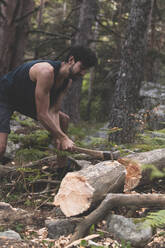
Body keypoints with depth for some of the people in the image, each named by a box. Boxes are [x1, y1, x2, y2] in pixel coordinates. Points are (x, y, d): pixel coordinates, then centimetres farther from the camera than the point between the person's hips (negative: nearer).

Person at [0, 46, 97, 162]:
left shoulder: (67, 81, -6)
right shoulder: (47, 71, -34)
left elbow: (53, 112, -7)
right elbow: (42, 114, -34)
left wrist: (58, 138, -20)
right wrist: (63, 138, -30)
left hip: (27, 100, 9)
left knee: (63, 119, 9)